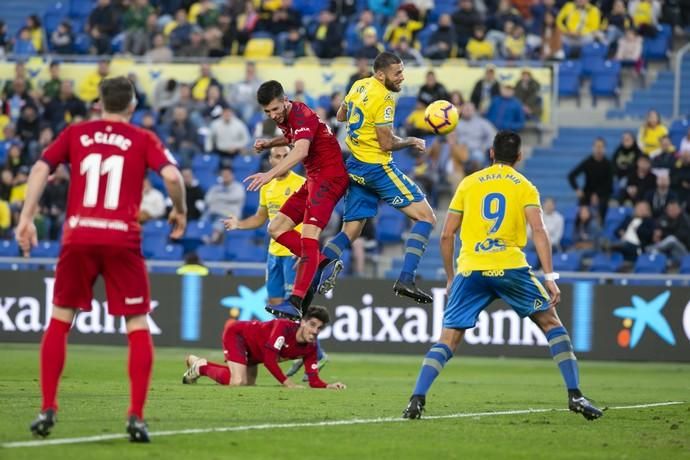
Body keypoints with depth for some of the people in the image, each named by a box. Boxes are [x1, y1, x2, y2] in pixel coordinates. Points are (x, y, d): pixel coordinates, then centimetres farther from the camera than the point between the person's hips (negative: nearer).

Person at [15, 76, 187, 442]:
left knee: (59, 320, 15)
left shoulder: (75, 134, 11)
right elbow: (172, 175, -8)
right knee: (138, 327, 6)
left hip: (78, 236, 2)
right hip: (122, 240, -2)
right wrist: (179, 210, 10)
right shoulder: (143, 140, 6)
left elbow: (41, 168, 0)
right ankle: (136, 416, -3)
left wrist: (26, 217, -1)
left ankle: (47, 409, 10)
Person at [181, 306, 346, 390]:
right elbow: (269, 360, -40)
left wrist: (329, 386, -38)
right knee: (237, 383, -27)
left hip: (252, 352, 8)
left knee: (248, 383, 25)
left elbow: (314, 381, -18)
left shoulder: (311, 348, -17)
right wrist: (288, 383, -40)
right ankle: (201, 367, 1)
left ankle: (195, 361, 41)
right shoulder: (284, 327, -37)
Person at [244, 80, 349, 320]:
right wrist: (268, 143, 12)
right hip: (314, 178, 11)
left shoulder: (302, 115, -21)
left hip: (330, 176, -11)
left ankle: (296, 302, -30)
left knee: (309, 236, -22)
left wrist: (270, 174, -51)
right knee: (276, 228, 6)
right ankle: (321, 264, 3)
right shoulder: (284, 117, 8)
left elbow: (300, 151, -39)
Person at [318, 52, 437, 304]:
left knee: (350, 232, 14)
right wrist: (411, 142, 0)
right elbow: (387, 143, -16)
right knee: (425, 216, -5)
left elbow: (341, 116, 26)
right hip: (377, 167, -9)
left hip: (355, 167, 9)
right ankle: (406, 279, -17)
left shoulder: (359, 86, 10)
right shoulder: (384, 99, -16)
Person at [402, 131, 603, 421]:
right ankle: (575, 395, 4)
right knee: (551, 322, 14)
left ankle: (417, 399, -13)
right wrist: (550, 277, -9)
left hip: (470, 270, 1)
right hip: (510, 267, -1)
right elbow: (538, 230, -5)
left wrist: (450, 277, 24)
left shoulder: (469, 183, 15)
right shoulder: (525, 187, 10)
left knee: (447, 340, 5)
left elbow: (446, 235, 14)